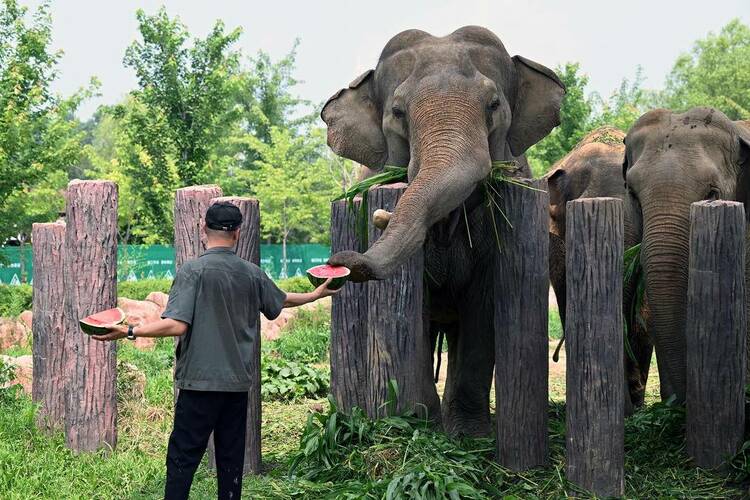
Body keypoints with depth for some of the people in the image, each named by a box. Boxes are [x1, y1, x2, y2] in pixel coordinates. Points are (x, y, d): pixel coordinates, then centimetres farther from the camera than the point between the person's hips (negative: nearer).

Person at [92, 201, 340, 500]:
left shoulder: (193, 270, -10)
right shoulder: (252, 273, 6)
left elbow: (176, 326, -19)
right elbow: (283, 301, 24)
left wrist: (130, 332, -15)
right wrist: (317, 295, 43)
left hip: (200, 382, -4)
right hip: (239, 383, 5)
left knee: (183, 458, -2)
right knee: (231, 459, 10)